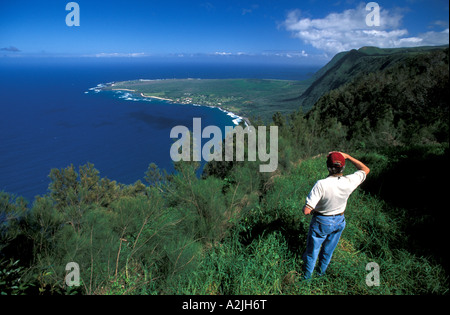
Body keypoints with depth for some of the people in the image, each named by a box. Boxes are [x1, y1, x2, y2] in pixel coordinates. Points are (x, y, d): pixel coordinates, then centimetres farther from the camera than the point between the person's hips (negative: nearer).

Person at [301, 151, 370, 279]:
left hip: (321, 222, -4)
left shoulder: (322, 184, -34)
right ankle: (321, 273, 49)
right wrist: (347, 156, -5)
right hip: (339, 221, 4)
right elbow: (366, 169, 1)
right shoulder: (349, 182, -22)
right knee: (328, 251, 27)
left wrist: (306, 208, -9)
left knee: (312, 251, 18)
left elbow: (306, 210, -33)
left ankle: (306, 277, 37)